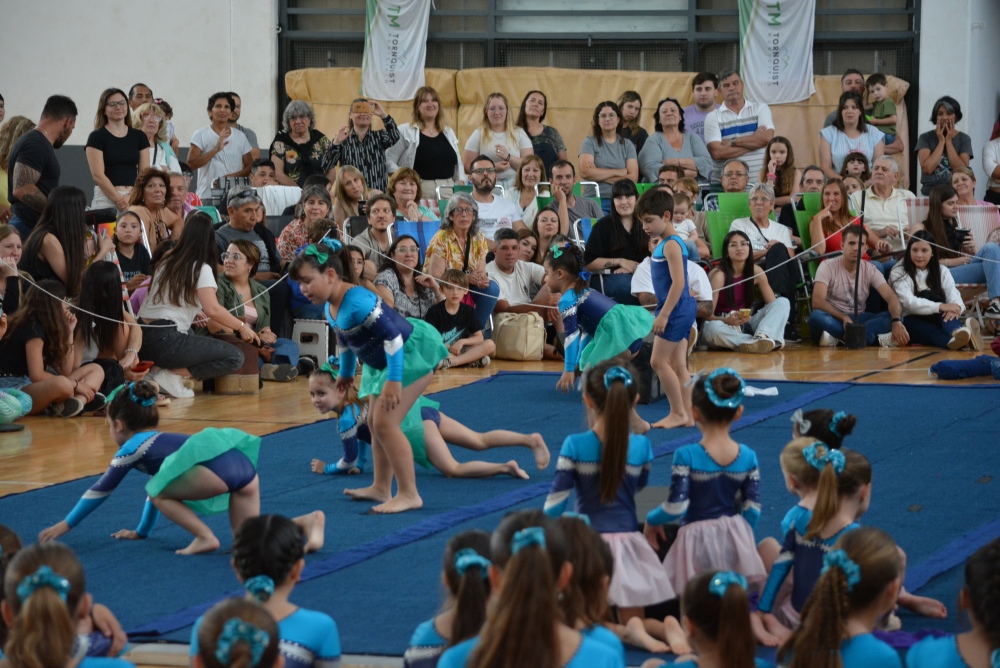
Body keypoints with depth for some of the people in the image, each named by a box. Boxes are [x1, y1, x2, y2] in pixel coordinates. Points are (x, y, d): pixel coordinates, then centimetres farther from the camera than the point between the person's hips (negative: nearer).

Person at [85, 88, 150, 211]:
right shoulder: (96, 137, 2)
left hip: (135, 198, 3)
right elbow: (98, 175, -6)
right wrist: (119, 199, -13)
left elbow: (145, 172, 8)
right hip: (106, 198, -3)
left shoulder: (139, 136, 13)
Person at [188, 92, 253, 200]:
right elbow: (191, 163, -6)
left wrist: (235, 175, -8)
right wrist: (216, 149, -16)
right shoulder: (201, 135, 4)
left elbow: (250, 166, 13)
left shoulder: (240, 136, 12)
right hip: (208, 196, -2)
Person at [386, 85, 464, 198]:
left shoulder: (448, 132, 18)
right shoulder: (405, 132, 2)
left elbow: (458, 163, 21)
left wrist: (460, 182, 5)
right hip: (419, 191, -4)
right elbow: (388, 161, -3)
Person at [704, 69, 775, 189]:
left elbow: (768, 138, -6)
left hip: (758, 179, 1)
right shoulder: (713, 117, 5)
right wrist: (754, 143, -6)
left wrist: (732, 142, -6)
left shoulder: (760, 108, 10)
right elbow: (717, 152, -8)